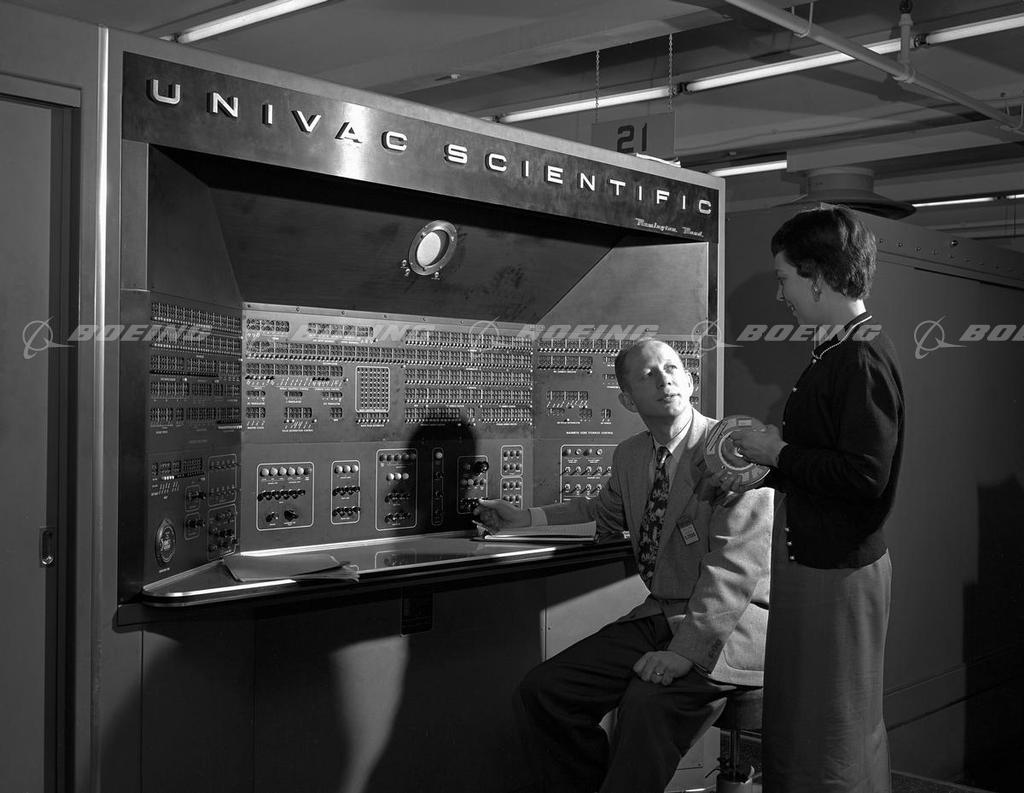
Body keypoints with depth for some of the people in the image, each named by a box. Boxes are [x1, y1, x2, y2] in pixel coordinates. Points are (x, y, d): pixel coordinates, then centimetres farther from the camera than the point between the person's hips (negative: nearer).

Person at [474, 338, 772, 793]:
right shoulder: (629, 456, 10)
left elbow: (736, 566, -20)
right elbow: (605, 515, 32)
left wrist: (685, 651, -26)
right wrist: (526, 519, 23)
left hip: (733, 624, -7)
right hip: (659, 616, 7)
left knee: (648, 702, -33)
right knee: (542, 690, -6)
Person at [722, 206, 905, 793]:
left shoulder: (862, 359, -21)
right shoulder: (839, 350, 9)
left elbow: (865, 475, -27)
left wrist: (779, 452, -17)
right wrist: (755, 472, 11)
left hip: (838, 571, -10)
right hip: (814, 558, 10)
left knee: (837, 732, 6)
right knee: (793, 716, 21)